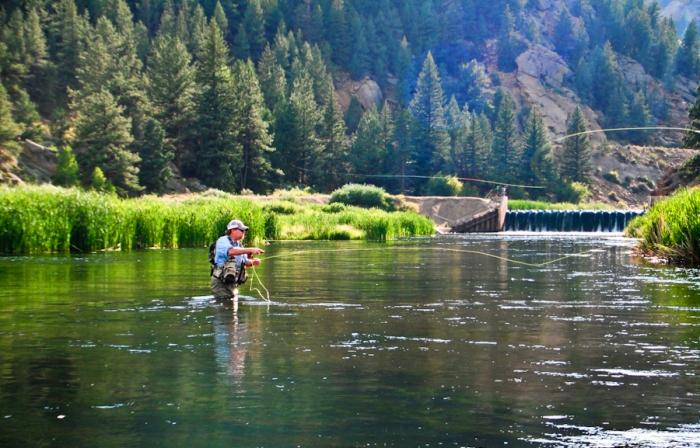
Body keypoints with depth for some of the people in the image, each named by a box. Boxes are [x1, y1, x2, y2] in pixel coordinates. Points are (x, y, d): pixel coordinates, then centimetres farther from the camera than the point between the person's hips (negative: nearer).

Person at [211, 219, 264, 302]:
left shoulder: (239, 245, 14)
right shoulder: (223, 241, -10)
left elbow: (245, 263, 18)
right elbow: (231, 251, -31)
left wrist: (253, 262, -6)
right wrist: (250, 250, -35)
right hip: (220, 282, -8)